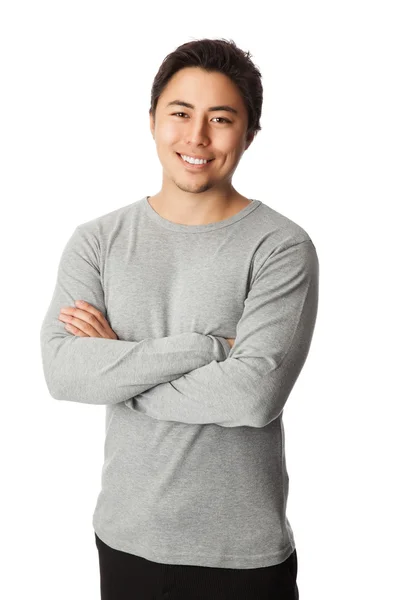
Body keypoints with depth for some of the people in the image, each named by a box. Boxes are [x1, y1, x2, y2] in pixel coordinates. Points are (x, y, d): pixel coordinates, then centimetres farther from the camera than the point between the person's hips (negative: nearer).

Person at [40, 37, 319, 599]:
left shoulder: (282, 246, -12)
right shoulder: (96, 241, -1)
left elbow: (255, 393, -22)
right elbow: (62, 370, -14)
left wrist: (116, 372, -13)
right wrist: (205, 346, -20)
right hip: (126, 536, 3)